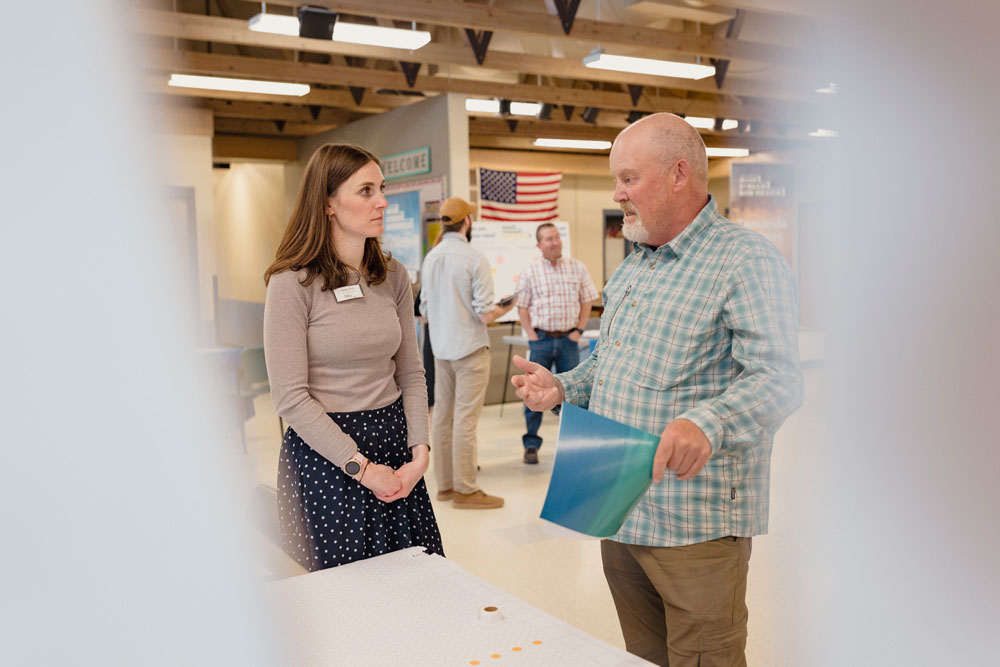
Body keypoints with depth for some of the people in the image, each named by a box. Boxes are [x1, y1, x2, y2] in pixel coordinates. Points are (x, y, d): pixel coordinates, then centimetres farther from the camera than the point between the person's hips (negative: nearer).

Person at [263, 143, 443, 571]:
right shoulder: (294, 283, -11)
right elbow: (290, 398, -14)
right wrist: (361, 467, -15)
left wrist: (420, 451, -4)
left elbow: (410, 374, 8)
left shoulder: (393, 277, 6)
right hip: (324, 455, -5)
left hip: (394, 441, 5)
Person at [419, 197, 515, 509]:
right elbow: (485, 313, -16)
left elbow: (425, 310, 10)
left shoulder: (430, 258, 6)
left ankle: (445, 484, 21)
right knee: (465, 419, -2)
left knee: (442, 416, 11)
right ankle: (465, 489, 4)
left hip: (440, 348, 7)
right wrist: (505, 308, 4)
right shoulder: (474, 258, -14)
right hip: (469, 348, -7)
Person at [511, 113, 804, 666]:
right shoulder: (633, 266, 15)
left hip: (695, 527, -8)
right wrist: (562, 388, 7)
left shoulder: (746, 261, -13)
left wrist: (707, 424, -42)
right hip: (620, 514, 8)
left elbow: (778, 379, -24)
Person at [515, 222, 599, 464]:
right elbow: (522, 307, 2)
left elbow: (586, 302, 9)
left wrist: (579, 330, 1)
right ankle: (531, 444, 11)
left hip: (568, 338, 1)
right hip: (541, 339, -1)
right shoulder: (530, 271, 0)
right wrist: (532, 335, -5)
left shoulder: (577, 268, 4)